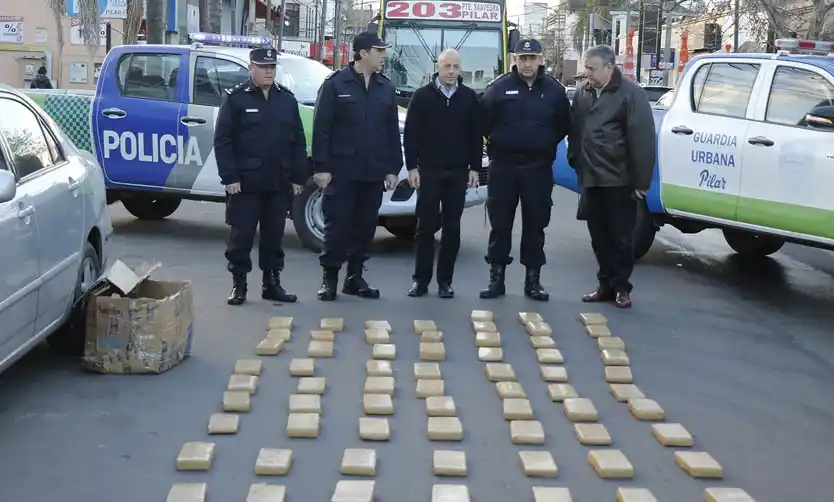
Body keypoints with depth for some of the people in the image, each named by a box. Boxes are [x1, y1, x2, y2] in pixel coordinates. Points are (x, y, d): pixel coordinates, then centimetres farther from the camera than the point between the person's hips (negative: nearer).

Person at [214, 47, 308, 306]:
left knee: (274, 235, 10)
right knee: (241, 235, 2)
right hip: (245, 183, -4)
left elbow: (298, 141, 11)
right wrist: (229, 177, -12)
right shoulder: (235, 98, -2)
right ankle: (238, 284, 12)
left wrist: (298, 177, 5)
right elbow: (222, 141, -6)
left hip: (279, 183, 4)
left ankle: (272, 283, 20)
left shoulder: (287, 99, 10)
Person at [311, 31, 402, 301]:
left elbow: (393, 131, 13)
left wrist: (393, 168, 8)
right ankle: (329, 277, 10)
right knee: (337, 225, -1)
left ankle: (355, 277, 20)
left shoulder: (386, 88, 10)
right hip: (341, 171, -4)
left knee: (365, 226, 9)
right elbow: (321, 128, -6)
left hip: (373, 173, 5)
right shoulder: (335, 84, -4)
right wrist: (321, 167, -11)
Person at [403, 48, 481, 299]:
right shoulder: (422, 96, 1)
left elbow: (475, 135, 8)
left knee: (452, 228, 4)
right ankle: (421, 279, 9)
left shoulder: (469, 97, 6)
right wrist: (412, 167, -6)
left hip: (458, 172, 2)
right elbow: (410, 134, 0)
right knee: (425, 226, 1)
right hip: (428, 170, -2)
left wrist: (474, 167, 2)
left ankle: (445, 281, 10)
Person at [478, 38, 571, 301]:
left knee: (535, 225, 6)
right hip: (503, 165, -1)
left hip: (538, 167, 1)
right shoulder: (499, 87, -3)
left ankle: (533, 280, 15)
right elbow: (484, 120, 3)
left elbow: (564, 124, 11)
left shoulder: (554, 90, 2)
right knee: (500, 224, 4)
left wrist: (547, 145, 7)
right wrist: (497, 143, 7)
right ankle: (496, 278, 12)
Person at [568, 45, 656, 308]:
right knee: (598, 236, 11)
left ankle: (621, 287, 13)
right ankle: (605, 284, 21)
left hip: (619, 180, -6)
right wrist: (576, 164, 10)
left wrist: (641, 180, -15)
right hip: (591, 179, 6)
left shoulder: (630, 93, -9)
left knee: (620, 237, 2)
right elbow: (575, 132, 17)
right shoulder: (582, 93, 10)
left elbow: (642, 139, -12)